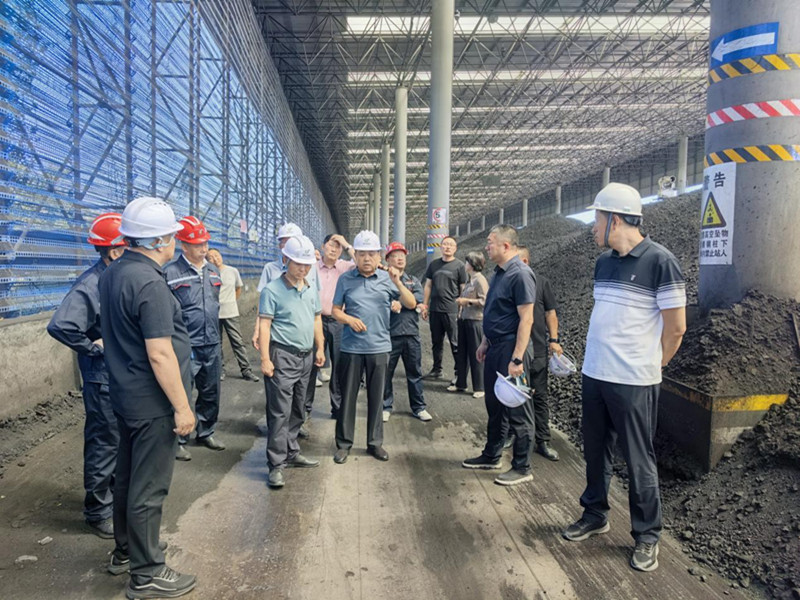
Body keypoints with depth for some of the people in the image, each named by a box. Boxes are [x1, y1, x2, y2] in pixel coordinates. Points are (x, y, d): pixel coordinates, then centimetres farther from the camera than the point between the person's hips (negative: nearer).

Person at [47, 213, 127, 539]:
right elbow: (59, 327, -33)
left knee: (124, 441, 21)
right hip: (104, 380, -8)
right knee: (104, 444, 5)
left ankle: (118, 496, 40)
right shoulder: (90, 286, -23)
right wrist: (94, 346, -21)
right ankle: (98, 512, 22)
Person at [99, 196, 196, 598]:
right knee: (149, 487, 2)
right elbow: (160, 355, -25)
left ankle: (126, 550, 38)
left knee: (128, 475, 21)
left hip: (125, 395, 9)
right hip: (153, 402, -9)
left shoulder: (112, 274, 6)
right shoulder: (149, 283, -23)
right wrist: (182, 407, -19)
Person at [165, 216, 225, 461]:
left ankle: (205, 433, 32)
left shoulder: (213, 271, 11)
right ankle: (178, 441, 18)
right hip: (185, 348, -6)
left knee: (211, 394, 16)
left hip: (212, 347, 6)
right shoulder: (171, 273, -11)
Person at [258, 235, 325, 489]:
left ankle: (291, 453, 28)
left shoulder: (311, 290, 11)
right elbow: (264, 325, -11)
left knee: (297, 411, 15)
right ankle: (276, 465, 0)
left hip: (306, 357, 7)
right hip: (282, 356, -7)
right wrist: (265, 359, -16)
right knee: (280, 412, -6)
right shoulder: (272, 290, -9)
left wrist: (320, 348, 15)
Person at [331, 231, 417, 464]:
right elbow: (335, 310, 6)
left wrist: (398, 283, -15)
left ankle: (375, 442, 23)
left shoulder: (387, 278, 2)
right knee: (347, 396, 5)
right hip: (351, 348, -1)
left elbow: (411, 304, 0)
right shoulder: (345, 279, 1)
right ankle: (344, 444, 18)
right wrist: (349, 319, -14)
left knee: (376, 397, 10)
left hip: (379, 347, 1)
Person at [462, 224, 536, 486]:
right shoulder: (499, 273, 11)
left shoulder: (520, 274, -17)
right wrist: (485, 341, 20)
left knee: (517, 409, 1)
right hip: (494, 349, 9)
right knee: (494, 405, 18)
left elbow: (526, 319, -21)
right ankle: (491, 456, 32)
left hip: (510, 349, -9)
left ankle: (522, 468, 14)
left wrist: (517, 359, -23)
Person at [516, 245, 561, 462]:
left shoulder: (541, 282, 1)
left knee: (539, 397, 7)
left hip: (537, 350, -1)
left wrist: (553, 340, -4)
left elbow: (550, 313, 3)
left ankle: (542, 441, 15)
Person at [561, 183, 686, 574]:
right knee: (596, 451, 17)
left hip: (633, 382, -6)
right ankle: (595, 515, 35)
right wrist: (601, 357, 14)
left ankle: (646, 537, 22)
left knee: (638, 461, 6)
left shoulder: (659, 261, -12)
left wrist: (649, 366, 2)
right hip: (594, 375, 7)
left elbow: (676, 326, -8)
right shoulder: (604, 261, 9)